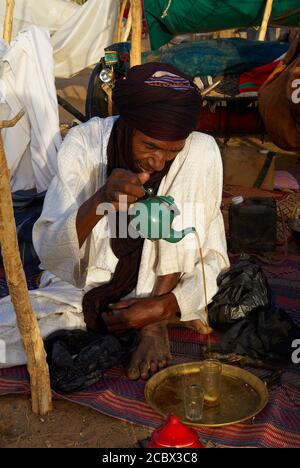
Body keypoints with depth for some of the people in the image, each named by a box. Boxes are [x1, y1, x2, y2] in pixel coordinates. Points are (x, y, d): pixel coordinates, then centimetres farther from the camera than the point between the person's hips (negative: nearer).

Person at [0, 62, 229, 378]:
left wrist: (162, 308, -27)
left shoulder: (200, 150, -19)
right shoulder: (84, 142, -19)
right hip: (90, 283, 0)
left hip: (168, 280, 1)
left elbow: (211, 258, -14)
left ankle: (155, 324, -14)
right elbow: (49, 255, -23)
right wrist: (101, 201, -40)